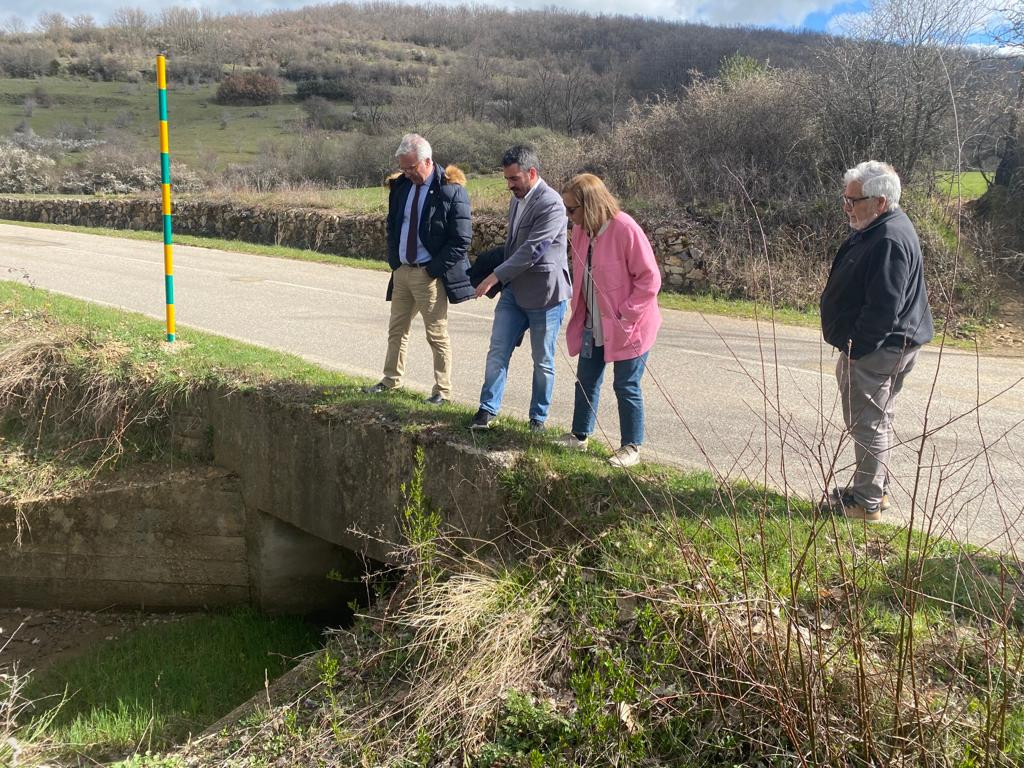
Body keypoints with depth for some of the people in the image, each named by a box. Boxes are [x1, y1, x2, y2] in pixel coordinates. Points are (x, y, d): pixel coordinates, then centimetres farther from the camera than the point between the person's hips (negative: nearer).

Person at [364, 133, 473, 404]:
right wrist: (394, 260, 7)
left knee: (437, 335, 1)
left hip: (430, 274, -6)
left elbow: (461, 240, -14)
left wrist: (434, 269, -14)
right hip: (401, 270, 7)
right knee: (397, 329, 16)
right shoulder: (401, 185, 7)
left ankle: (443, 390, 10)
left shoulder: (451, 190, -13)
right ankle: (391, 379, 30)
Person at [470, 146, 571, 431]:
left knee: (543, 361, 6)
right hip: (514, 290, 7)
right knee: (497, 351, 5)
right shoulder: (517, 198, 10)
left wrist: (495, 277, -22)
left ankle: (538, 418, 19)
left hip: (544, 293, -7)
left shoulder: (551, 204, -18)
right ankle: (488, 408, 15)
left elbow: (532, 250, -24)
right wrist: (501, 279, 19)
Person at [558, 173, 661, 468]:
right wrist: (580, 312, 5)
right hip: (592, 325, 7)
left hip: (626, 328, -7)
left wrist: (625, 316, -19)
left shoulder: (625, 229, -21)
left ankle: (631, 447, 17)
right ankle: (579, 435, 33)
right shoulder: (581, 229, 1)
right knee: (586, 381, 16)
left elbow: (650, 278, -18)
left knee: (627, 387, 3)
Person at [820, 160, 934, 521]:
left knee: (869, 425, -1)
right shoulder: (874, 231, 10)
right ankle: (874, 490, 31)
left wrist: (855, 347, -20)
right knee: (875, 423, 19)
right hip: (870, 348, 11)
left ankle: (866, 502, 10)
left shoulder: (891, 240, -24)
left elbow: (884, 307, -27)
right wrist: (852, 345, 19)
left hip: (874, 353, -11)